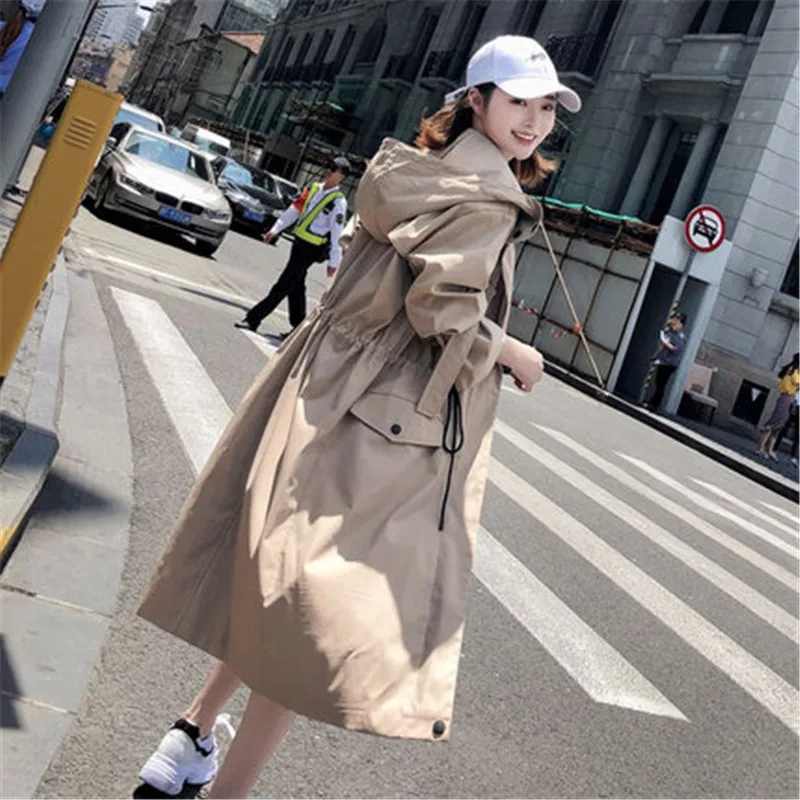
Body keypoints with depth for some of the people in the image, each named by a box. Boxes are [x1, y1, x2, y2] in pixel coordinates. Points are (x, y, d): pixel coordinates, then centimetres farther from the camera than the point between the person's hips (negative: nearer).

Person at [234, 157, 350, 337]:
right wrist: (276, 229, 16)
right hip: (299, 241, 8)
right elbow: (294, 210, 16)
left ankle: (253, 319, -4)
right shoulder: (313, 188, 9)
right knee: (296, 287, 13)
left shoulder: (339, 202, -12)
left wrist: (334, 262, -15)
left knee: (283, 286, -6)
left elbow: (336, 233, -14)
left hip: (311, 248, -8)